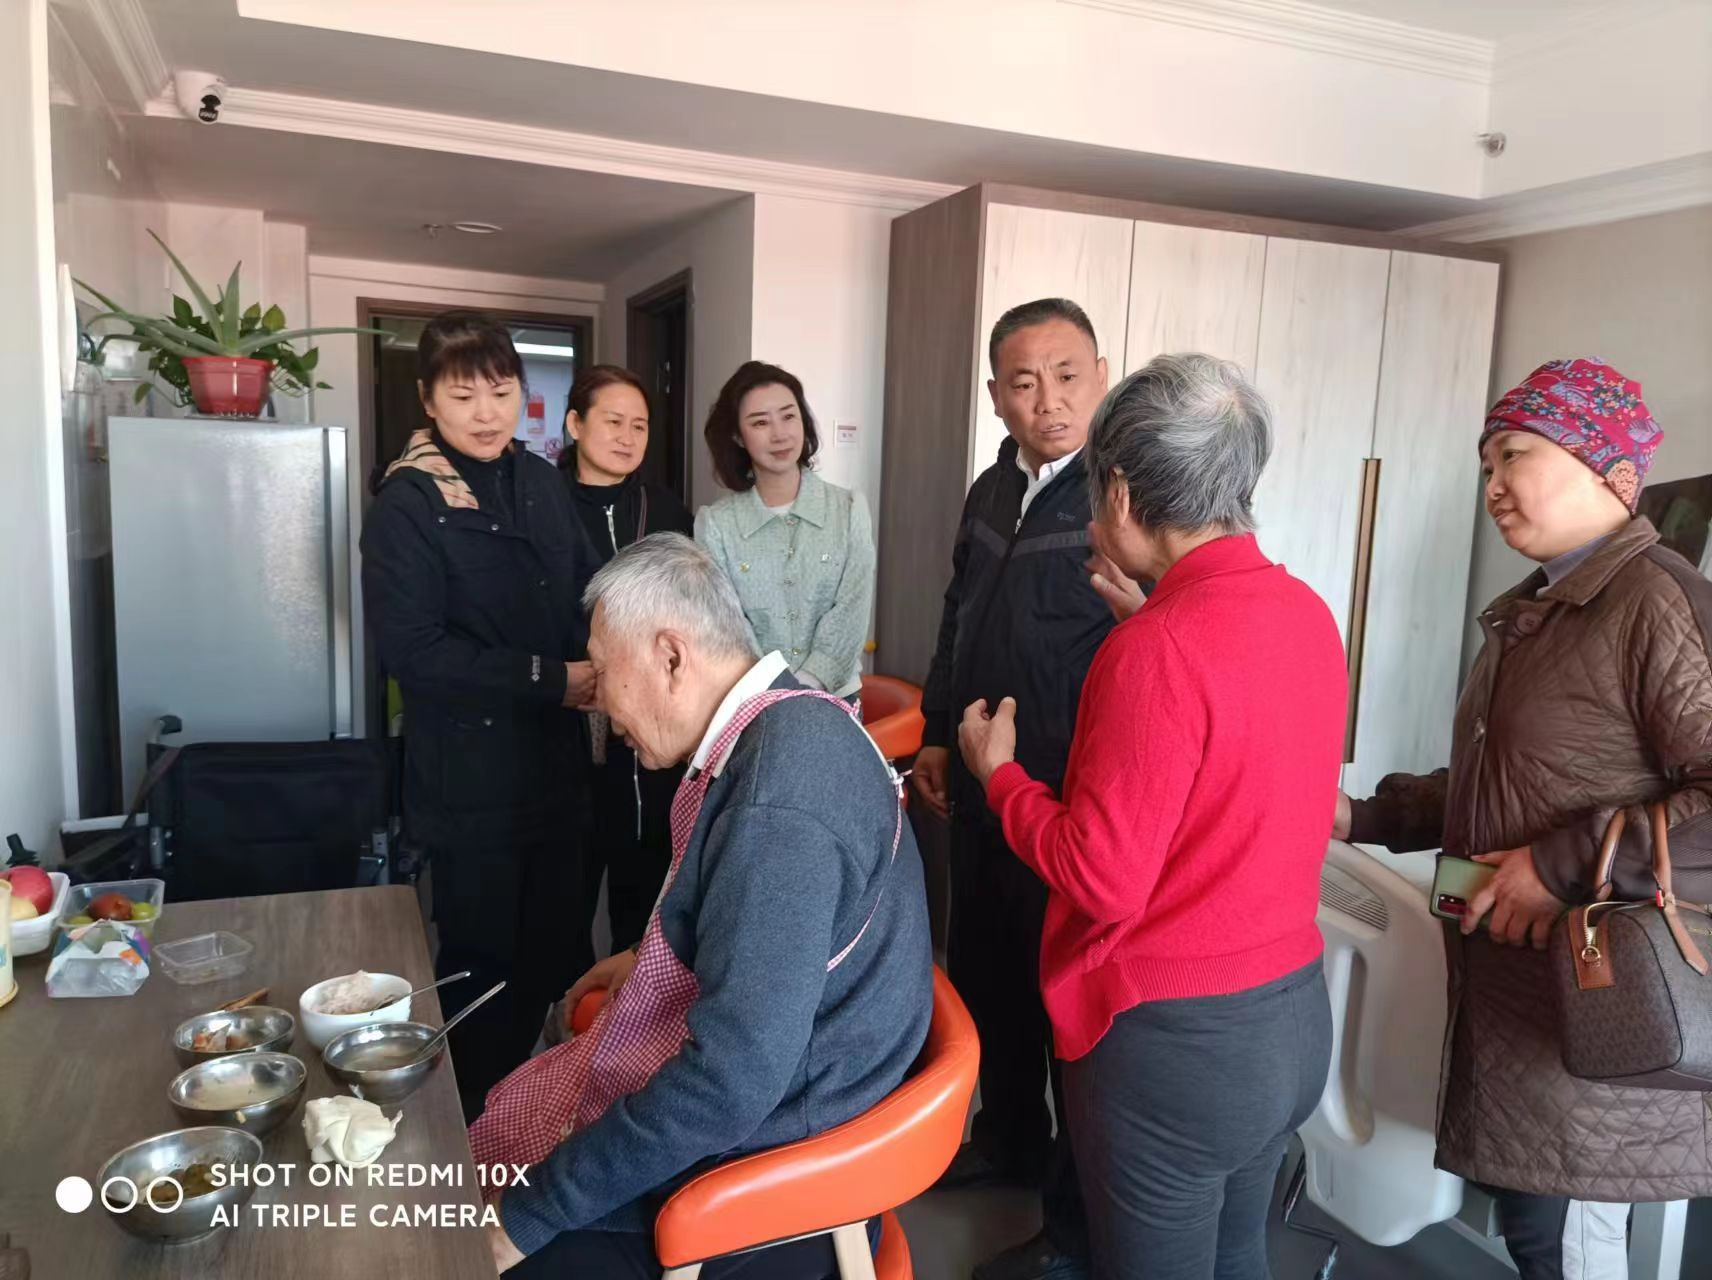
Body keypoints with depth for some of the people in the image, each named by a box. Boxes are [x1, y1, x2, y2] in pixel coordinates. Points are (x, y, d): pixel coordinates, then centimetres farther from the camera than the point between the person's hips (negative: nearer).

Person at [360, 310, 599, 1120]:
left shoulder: (542, 483, 7)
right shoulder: (406, 503, -11)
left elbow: (589, 594, 13)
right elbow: (408, 648, -19)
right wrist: (550, 680, -18)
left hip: (554, 762, 6)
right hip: (470, 779, -6)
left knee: (548, 958, 18)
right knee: (482, 966, 8)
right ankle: (474, 1124, 30)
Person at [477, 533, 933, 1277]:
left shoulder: (777, 803, -30)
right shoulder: (789, 720, 0)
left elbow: (735, 1078, -31)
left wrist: (531, 1211, -23)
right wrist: (652, 961, 19)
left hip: (759, 1143, -9)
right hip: (776, 1083, 9)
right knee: (495, 1115, 14)